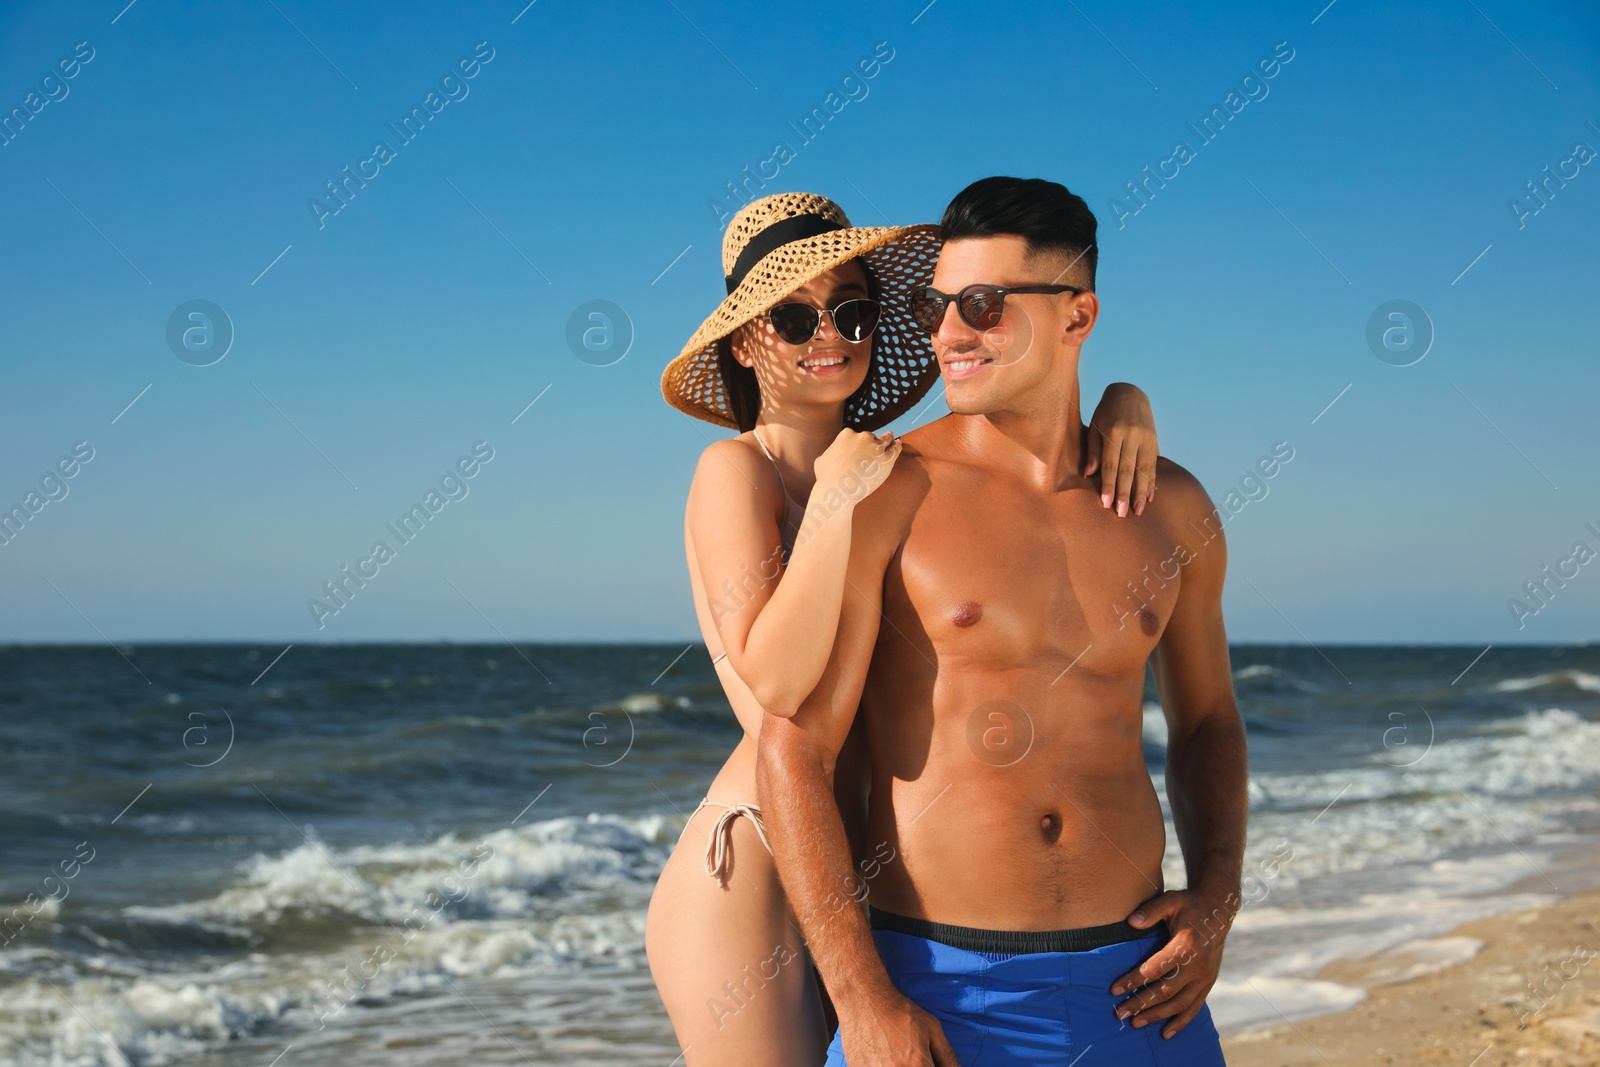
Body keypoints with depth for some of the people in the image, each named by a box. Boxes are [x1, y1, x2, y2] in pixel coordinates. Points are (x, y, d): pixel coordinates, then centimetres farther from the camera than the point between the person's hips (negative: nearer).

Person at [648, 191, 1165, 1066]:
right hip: (752, 887, -6)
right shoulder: (736, 470, -5)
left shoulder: (897, 471, 11)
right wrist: (836, 501, -19)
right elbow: (776, 682, -20)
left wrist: (1124, 403, -5)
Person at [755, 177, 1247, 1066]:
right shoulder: (882, 498, -7)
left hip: (1132, 983, 4)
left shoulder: (1171, 508, 5)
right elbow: (792, 753, -10)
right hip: (932, 991, -3)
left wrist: (1216, 901, 4)